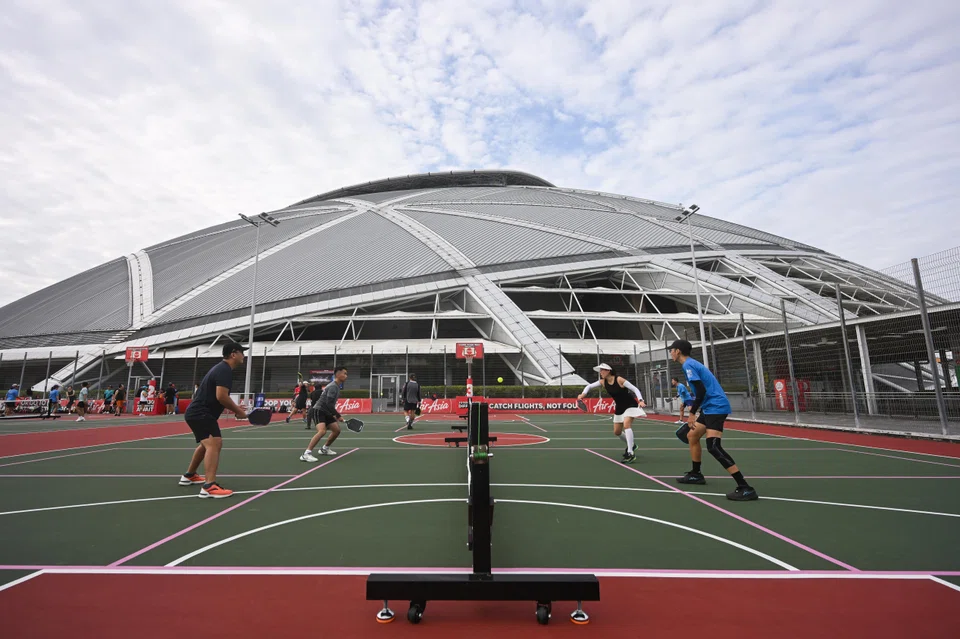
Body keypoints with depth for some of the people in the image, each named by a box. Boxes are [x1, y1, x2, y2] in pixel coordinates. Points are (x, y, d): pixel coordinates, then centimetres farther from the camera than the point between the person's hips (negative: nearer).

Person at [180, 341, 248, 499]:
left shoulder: (221, 368, 14)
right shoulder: (225, 370, -18)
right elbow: (221, 396, -28)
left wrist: (234, 408, 11)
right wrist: (238, 411, -16)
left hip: (197, 413, 11)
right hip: (201, 414, -11)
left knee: (208, 444, 28)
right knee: (214, 444, -23)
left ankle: (189, 475, 45)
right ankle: (209, 487, -31)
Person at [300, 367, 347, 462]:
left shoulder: (336, 386, 13)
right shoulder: (333, 386, -19)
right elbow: (329, 404, -25)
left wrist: (335, 415, 19)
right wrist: (338, 416, -19)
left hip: (326, 412, 10)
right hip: (318, 411, -10)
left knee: (337, 430, 11)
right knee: (322, 431, -29)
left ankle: (324, 449, 29)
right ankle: (306, 454, -27)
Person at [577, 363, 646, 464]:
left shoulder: (619, 379, -22)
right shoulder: (603, 382, -6)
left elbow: (635, 389, -19)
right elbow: (589, 386, 1)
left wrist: (640, 400, -35)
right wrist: (583, 394, -20)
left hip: (630, 405, -7)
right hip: (619, 408, 7)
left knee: (626, 425, -28)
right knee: (617, 432, 13)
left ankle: (631, 454, -25)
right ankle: (631, 445, 41)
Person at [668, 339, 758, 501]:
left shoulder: (688, 365, -12)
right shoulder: (692, 363, 17)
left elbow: (701, 391, -20)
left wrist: (692, 413, -16)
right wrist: (695, 410, 28)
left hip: (716, 407, -11)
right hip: (711, 407, 11)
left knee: (713, 447, -17)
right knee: (691, 436, 19)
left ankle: (745, 488, -17)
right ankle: (696, 474, 30)